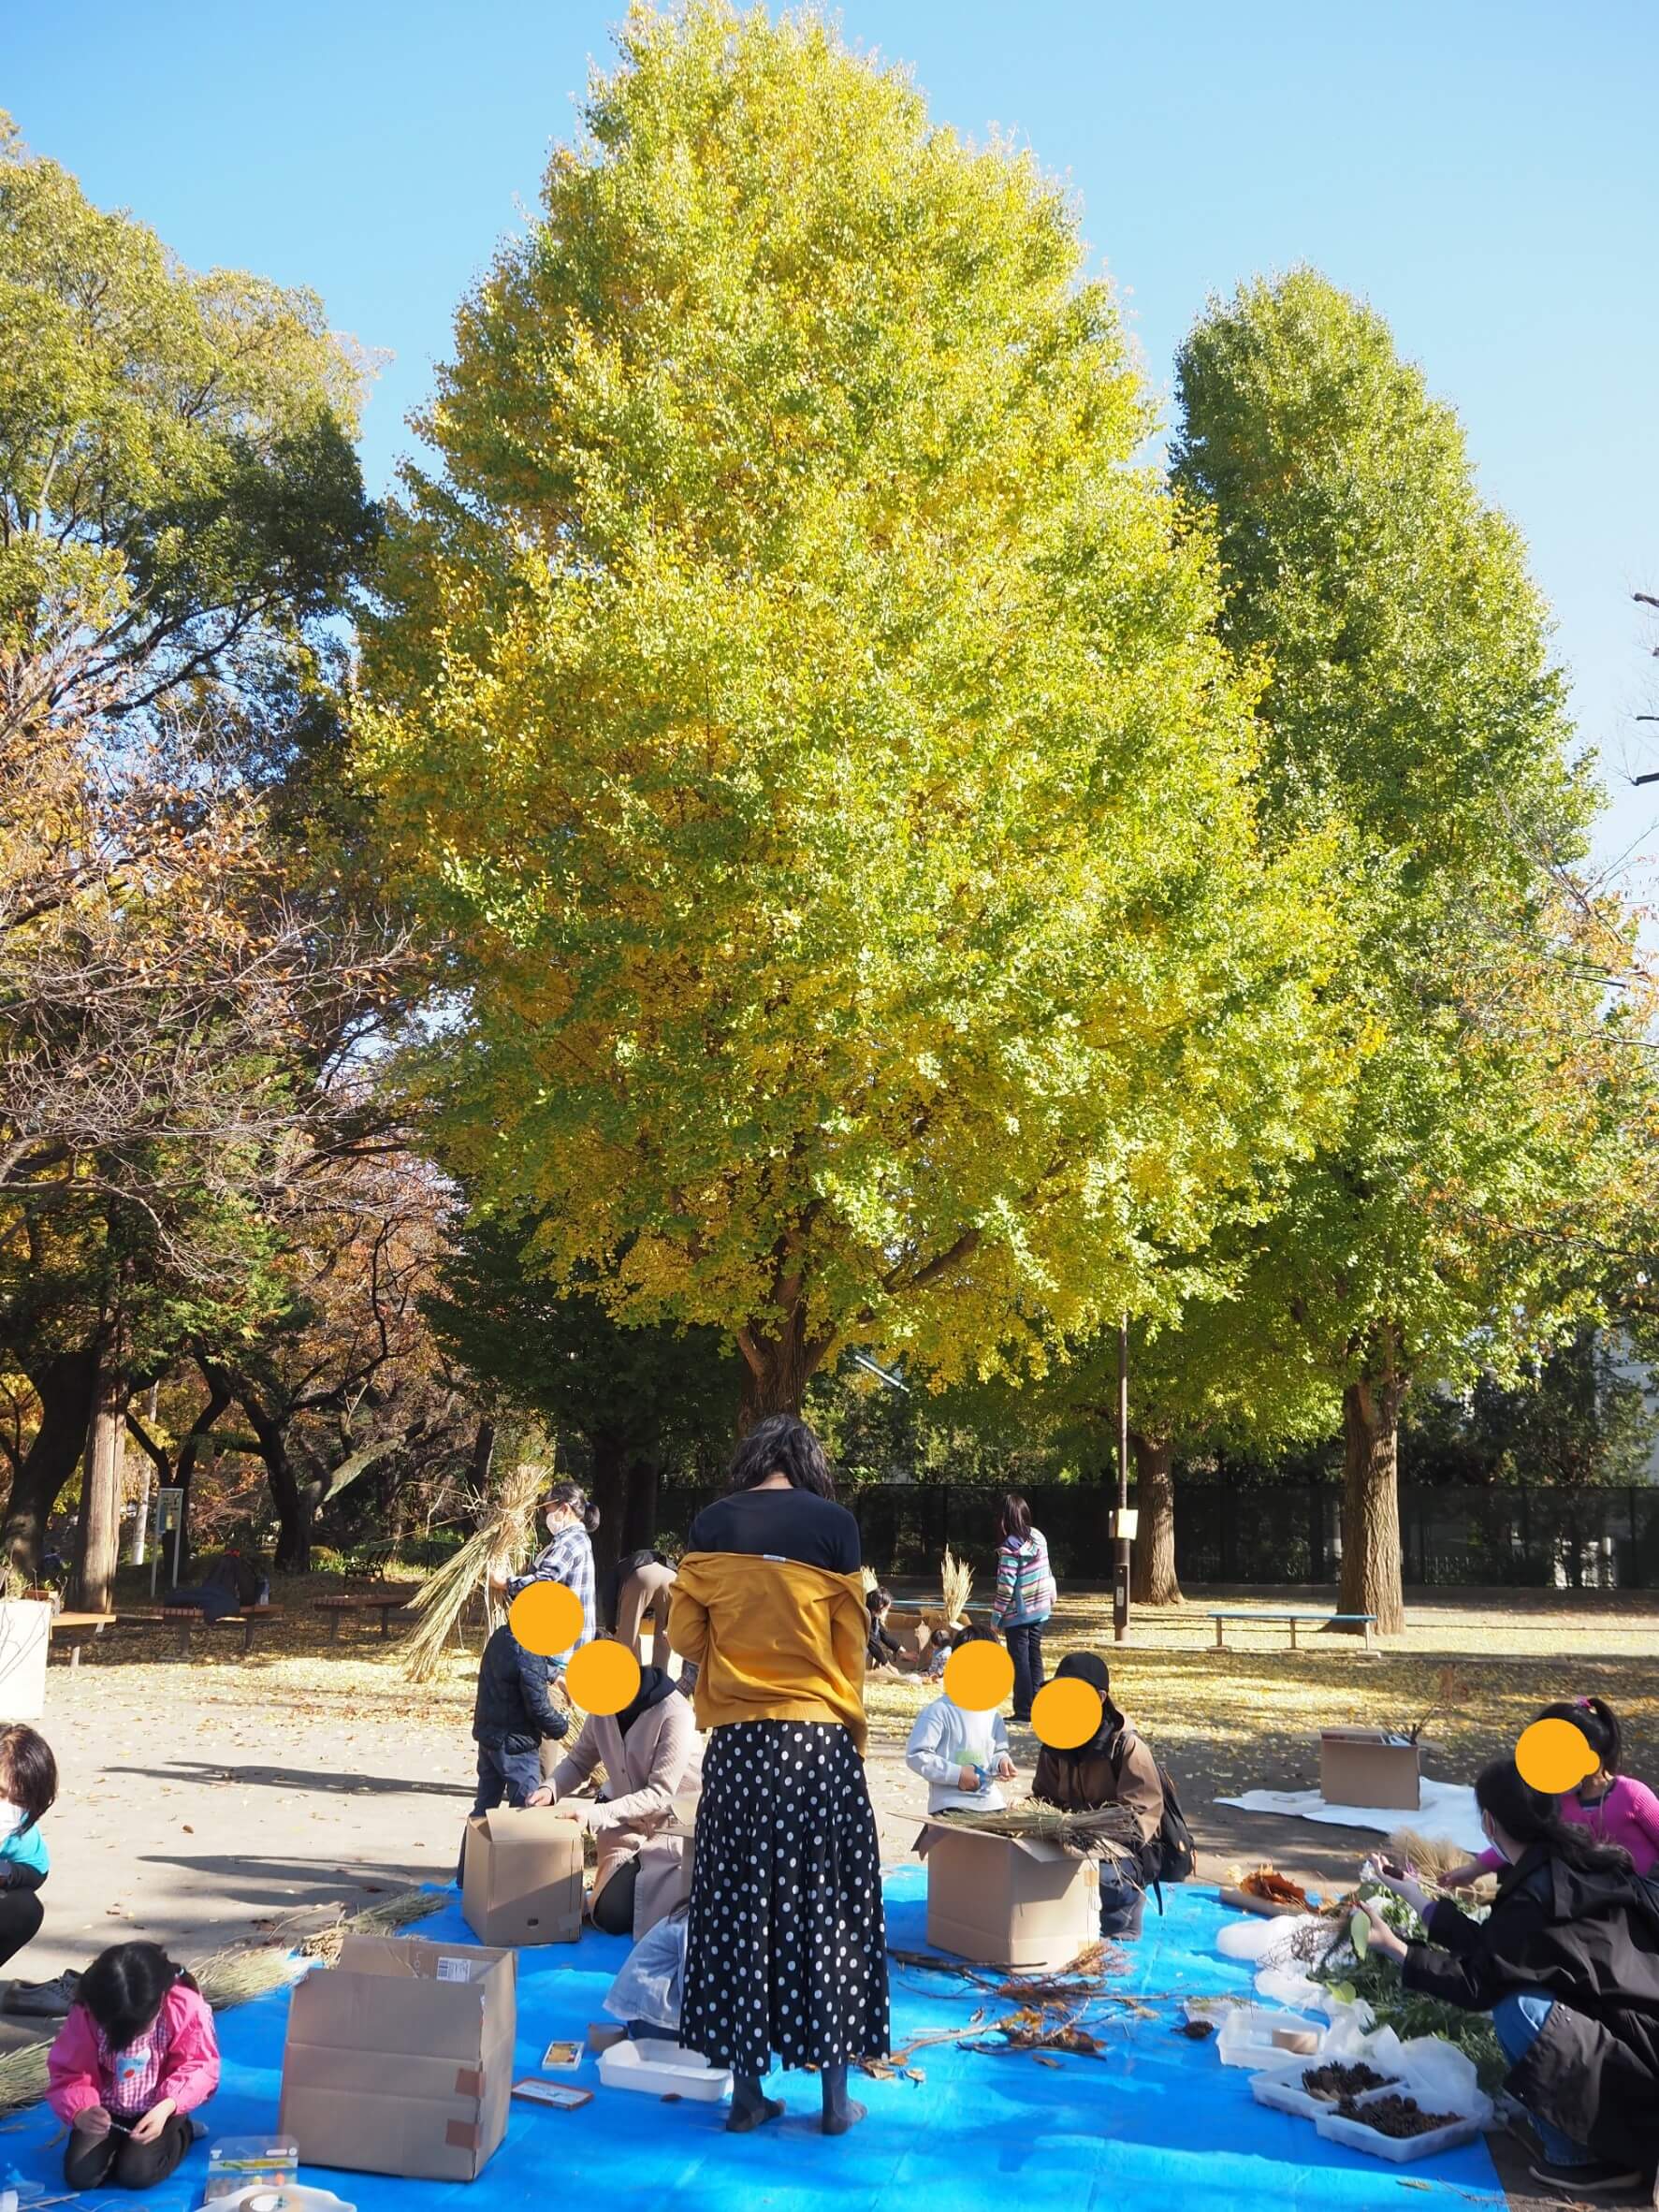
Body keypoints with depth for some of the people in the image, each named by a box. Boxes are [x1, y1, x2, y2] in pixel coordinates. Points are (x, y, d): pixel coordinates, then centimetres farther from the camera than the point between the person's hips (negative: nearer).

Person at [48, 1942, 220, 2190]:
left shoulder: (186, 2006, -27)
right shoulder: (85, 2014, -23)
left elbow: (199, 2068, -18)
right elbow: (68, 2074, -15)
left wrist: (165, 2109, -34)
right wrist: (79, 2113, -36)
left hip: (159, 2109, -2)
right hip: (107, 2108, 3)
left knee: (137, 2174, -19)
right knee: (80, 2175, -14)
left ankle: (180, 2133, 12)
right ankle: (119, 2141, 18)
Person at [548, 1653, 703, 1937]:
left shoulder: (674, 1716, -28)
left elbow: (660, 1795, -29)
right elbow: (578, 1761, 5)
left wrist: (593, 1813, -36)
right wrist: (551, 1790, -18)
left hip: (674, 1831, -6)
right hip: (631, 1825, 6)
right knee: (609, 1917, -2)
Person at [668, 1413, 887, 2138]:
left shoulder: (710, 1526, 1)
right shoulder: (833, 1524, -3)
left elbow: (685, 1635, 2)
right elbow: (849, 1648, 0)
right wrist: (853, 1737, 11)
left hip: (735, 1743, 1)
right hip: (818, 1739, -1)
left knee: (739, 1908, 10)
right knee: (824, 1906, 8)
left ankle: (747, 2091, 16)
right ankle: (836, 2094, 15)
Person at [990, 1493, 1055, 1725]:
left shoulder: (1010, 1546, -18)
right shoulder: (1038, 1537, 2)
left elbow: (1006, 1585, -18)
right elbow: (1045, 1573, 9)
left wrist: (996, 1615, -11)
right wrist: (1051, 1597, 20)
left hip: (1017, 1613, -6)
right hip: (1039, 1610, 6)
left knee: (1019, 1662, 1)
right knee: (1034, 1657, 13)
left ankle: (1024, 1714, 3)